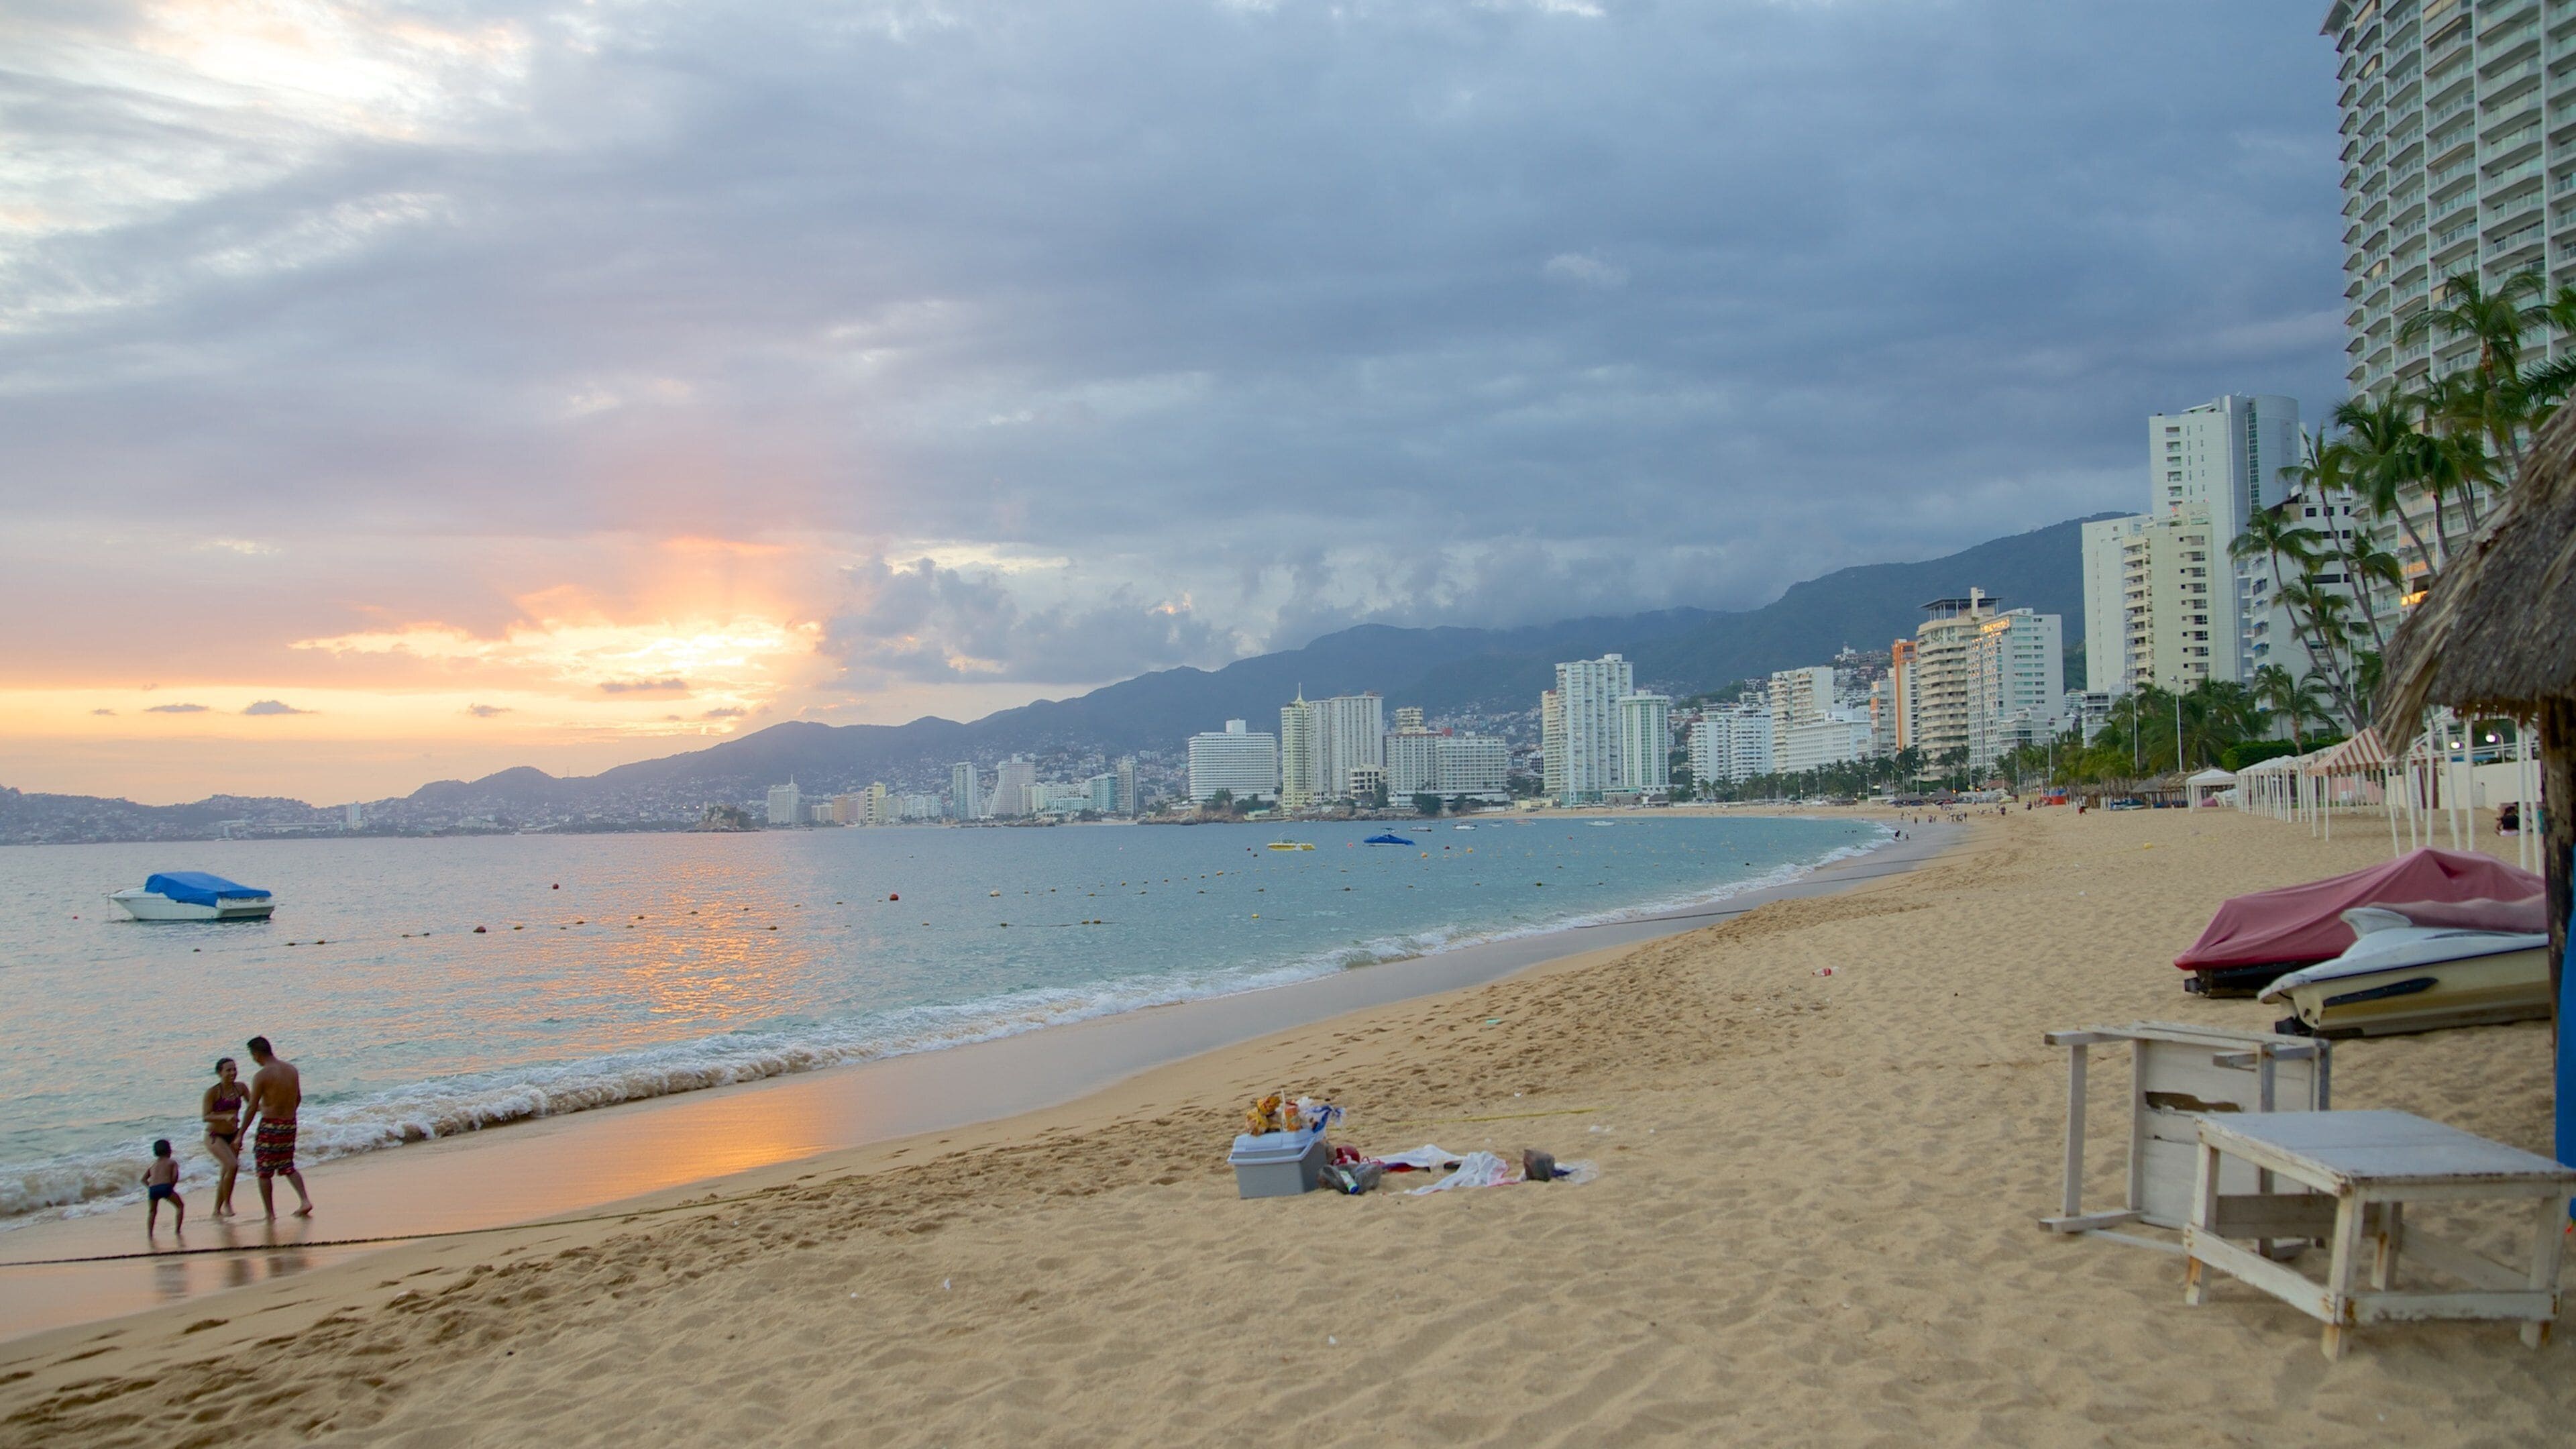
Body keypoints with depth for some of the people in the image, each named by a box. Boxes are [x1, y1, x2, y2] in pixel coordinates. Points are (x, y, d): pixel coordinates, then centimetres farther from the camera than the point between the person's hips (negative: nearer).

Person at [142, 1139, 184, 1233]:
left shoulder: (152, 1164, 25)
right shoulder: (172, 1162, 14)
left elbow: (144, 1179, 15)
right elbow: (175, 1176, -1)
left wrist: (150, 1187, 15)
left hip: (153, 1189, 4)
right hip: (165, 1187, -4)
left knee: (152, 1212, 25)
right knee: (180, 1206, 15)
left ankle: (150, 1233, 13)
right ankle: (177, 1230, 6)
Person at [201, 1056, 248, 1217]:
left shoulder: (240, 1087, -1)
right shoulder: (212, 1092, -16)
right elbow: (206, 1116, -20)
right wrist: (226, 1116, -35)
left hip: (233, 1136, 6)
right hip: (215, 1136, -6)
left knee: (226, 1174, 11)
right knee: (233, 1166, -23)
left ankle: (217, 1210, 26)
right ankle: (227, 1203, -6)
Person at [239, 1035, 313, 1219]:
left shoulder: (261, 1076, -15)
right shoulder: (292, 1069, 4)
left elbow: (252, 1109, -13)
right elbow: (298, 1099, 14)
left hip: (270, 1126, -6)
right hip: (290, 1124, 6)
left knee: (264, 1172, 8)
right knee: (287, 1167, 19)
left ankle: (270, 1213, 10)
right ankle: (305, 1201, 3)